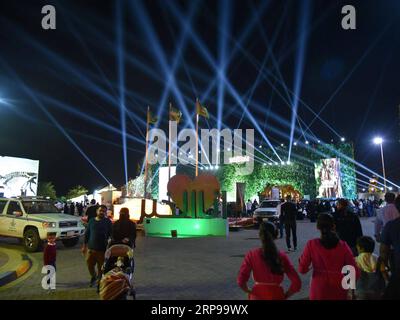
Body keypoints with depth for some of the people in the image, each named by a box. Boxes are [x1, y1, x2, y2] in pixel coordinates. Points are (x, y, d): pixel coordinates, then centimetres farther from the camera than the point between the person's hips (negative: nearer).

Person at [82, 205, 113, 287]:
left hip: (102, 249, -2)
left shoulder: (107, 222, -1)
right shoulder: (91, 221, 6)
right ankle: (93, 276, 38)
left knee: (101, 268, 4)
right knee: (90, 265, 8)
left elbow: (111, 235, 1)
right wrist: (84, 246, 10)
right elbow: (87, 234, 11)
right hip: (91, 248, 2)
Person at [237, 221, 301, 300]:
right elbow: (296, 283, -13)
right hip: (277, 296, 0)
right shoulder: (282, 256, -10)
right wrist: (285, 296, 1)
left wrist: (249, 292, 0)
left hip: (257, 296, 0)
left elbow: (241, 281, -17)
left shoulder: (251, 255, -11)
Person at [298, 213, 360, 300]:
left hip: (318, 293, -1)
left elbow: (302, 269, -10)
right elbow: (356, 273, -11)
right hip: (339, 293, 1)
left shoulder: (311, 245, -14)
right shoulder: (343, 246, -11)